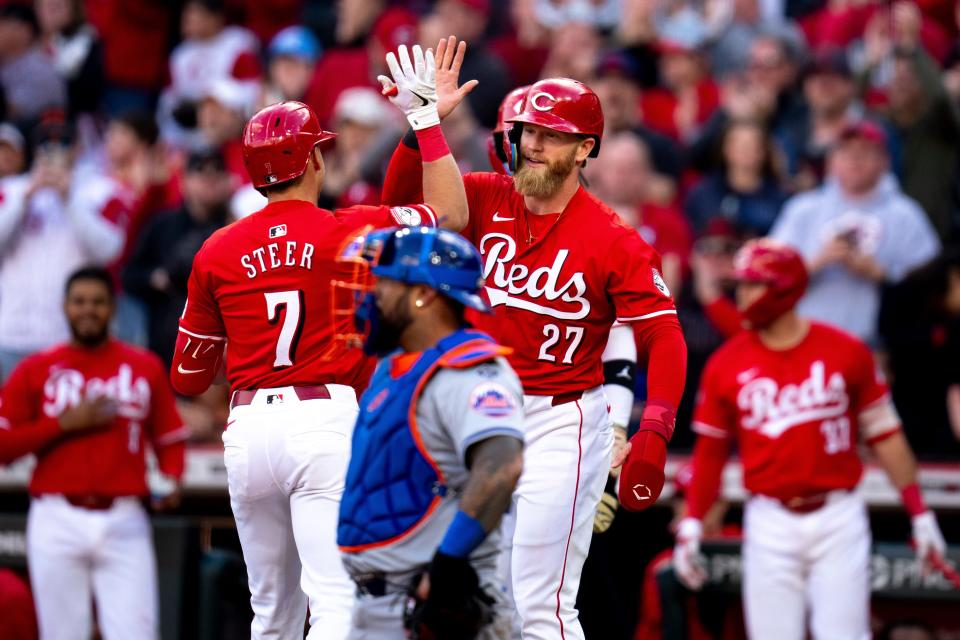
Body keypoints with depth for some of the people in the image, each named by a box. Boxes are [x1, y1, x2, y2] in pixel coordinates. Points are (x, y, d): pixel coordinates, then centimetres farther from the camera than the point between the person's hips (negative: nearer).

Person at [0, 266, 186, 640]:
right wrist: (65, 423, -8)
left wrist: (171, 478, -6)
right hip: (57, 521, 0)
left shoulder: (146, 367, 11)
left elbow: (170, 437, 14)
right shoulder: (35, 371, 8)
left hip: (123, 522, 0)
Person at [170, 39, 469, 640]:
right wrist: (426, 116, 12)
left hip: (248, 430, 4)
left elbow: (188, 378, 13)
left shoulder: (216, 253, 7)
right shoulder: (348, 231, -2)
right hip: (327, 422, -4)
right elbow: (451, 214, 8)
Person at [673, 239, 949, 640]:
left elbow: (884, 435, 4)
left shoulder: (847, 352, -1)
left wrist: (919, 514, 1)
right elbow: (710, 450, 10)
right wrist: (691, 524, 4)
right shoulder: (726, 364, 3)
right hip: (769, 526, 2)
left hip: (838, 517, -2)